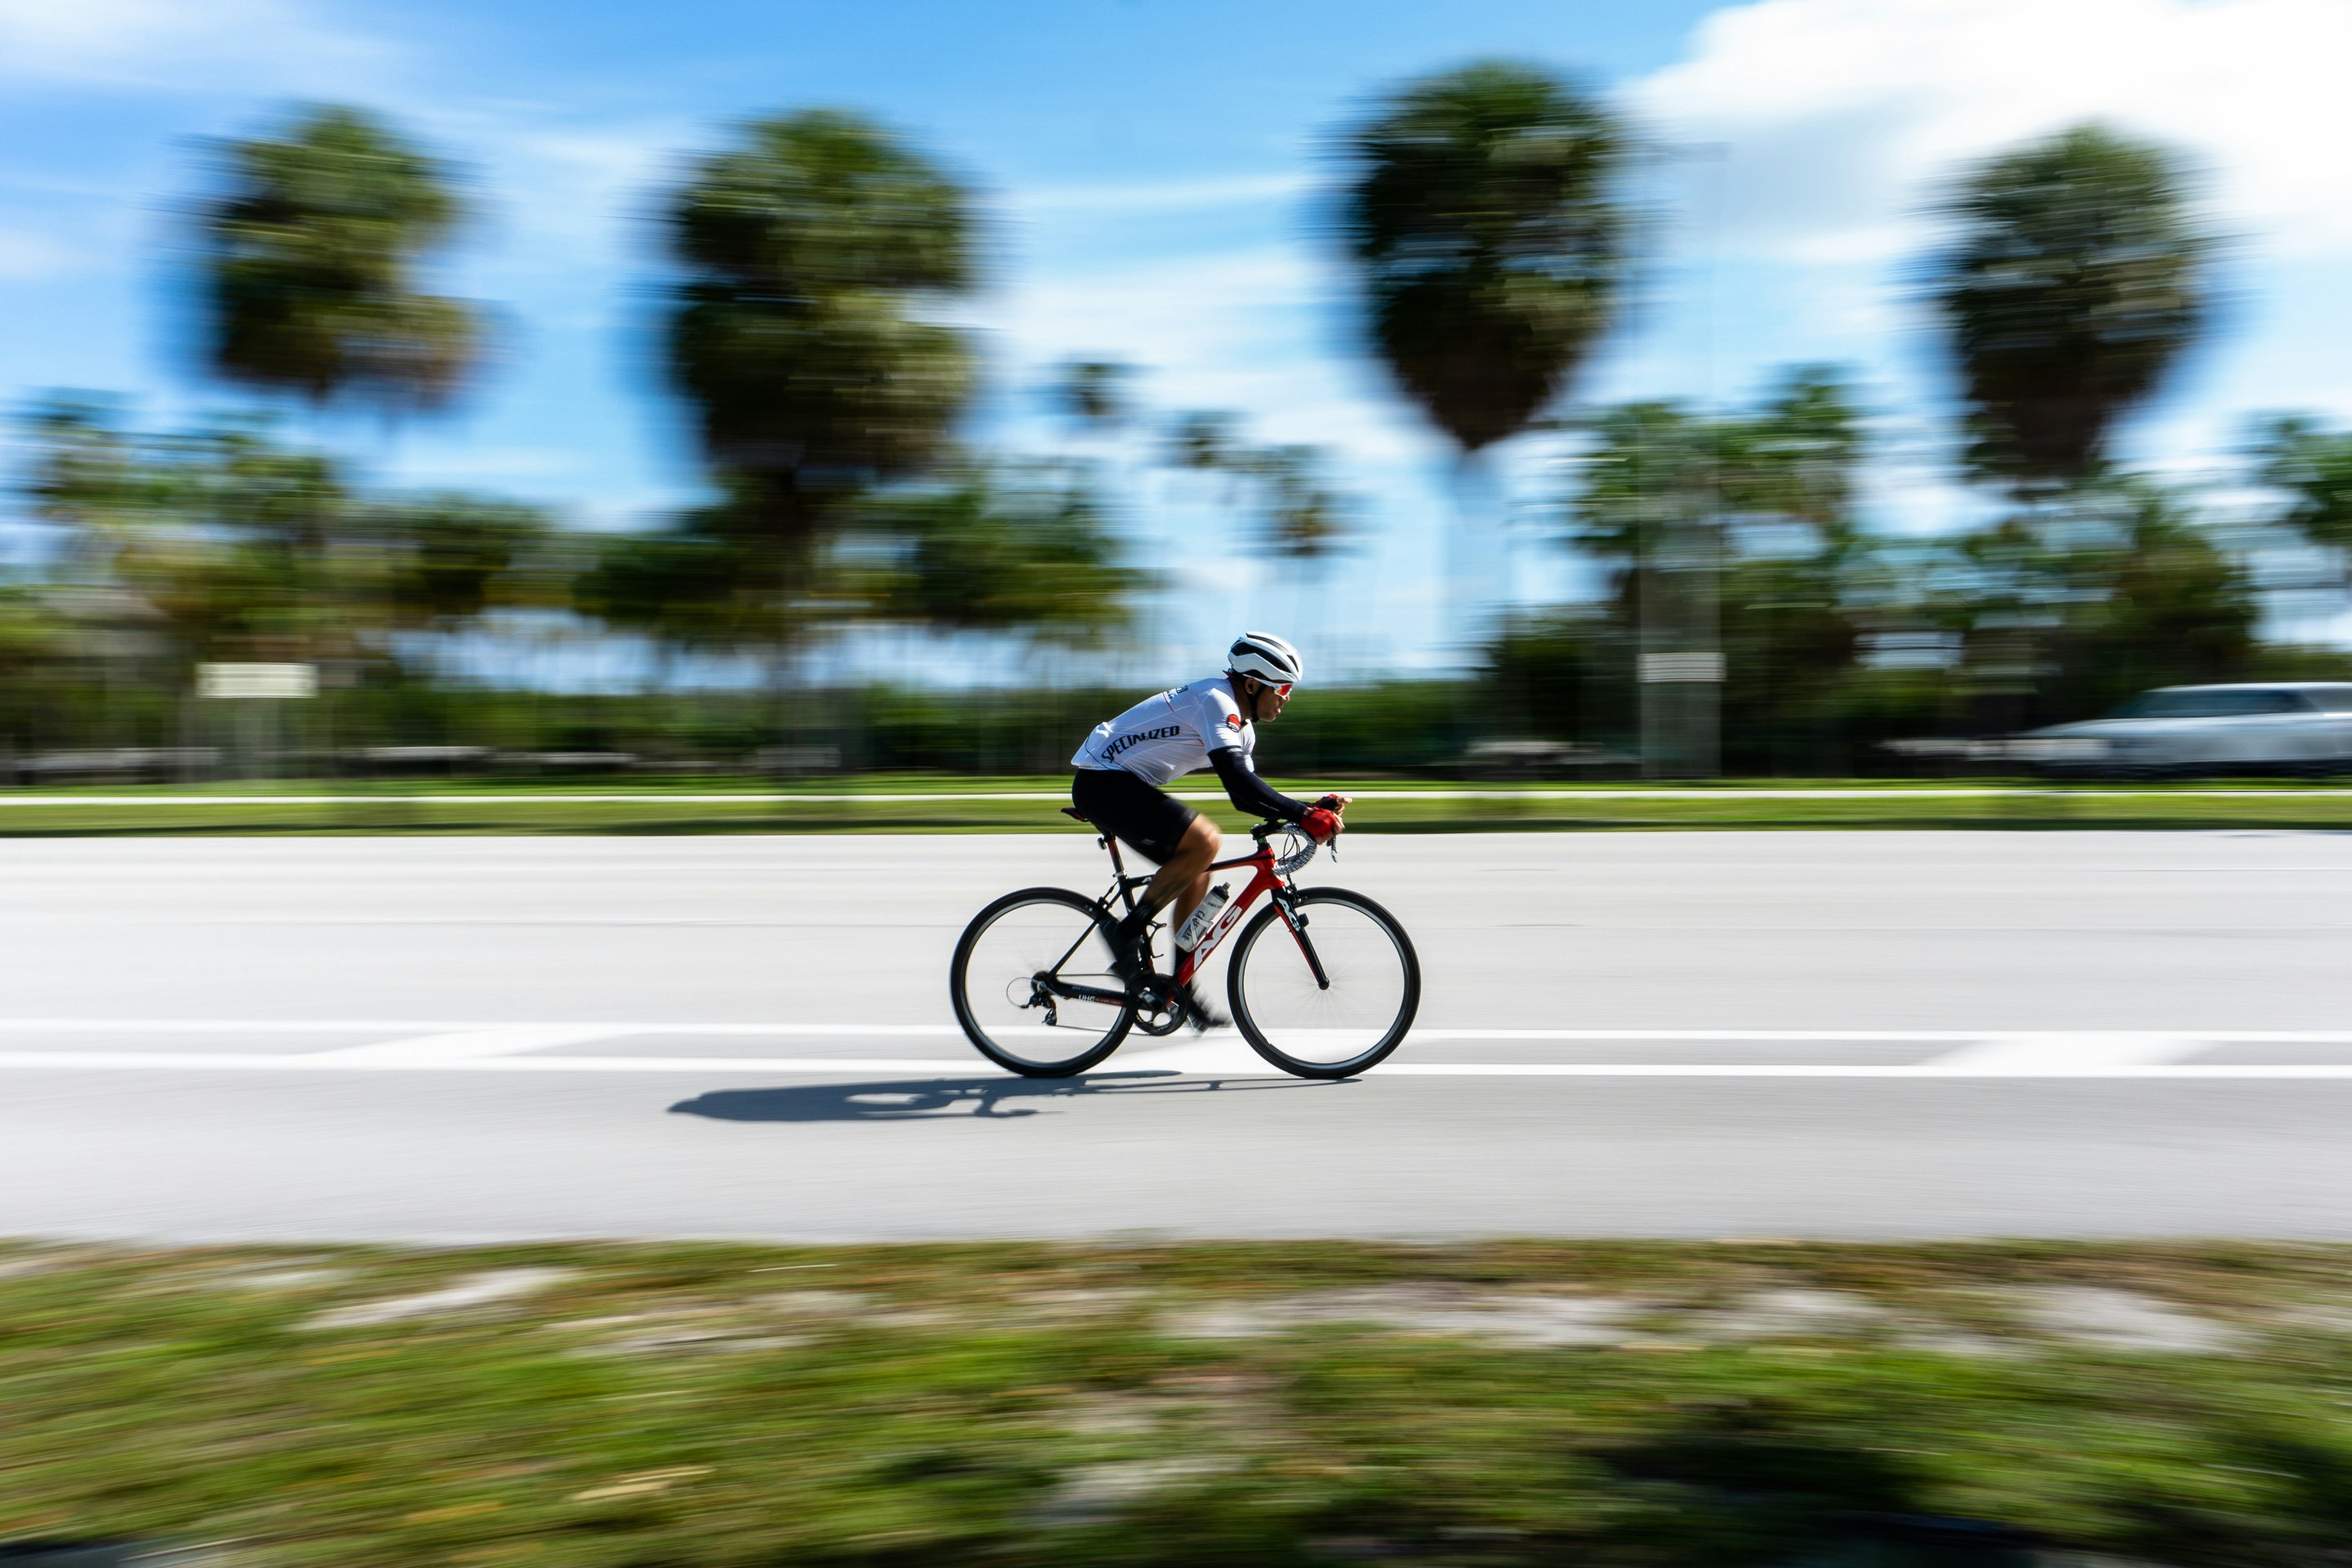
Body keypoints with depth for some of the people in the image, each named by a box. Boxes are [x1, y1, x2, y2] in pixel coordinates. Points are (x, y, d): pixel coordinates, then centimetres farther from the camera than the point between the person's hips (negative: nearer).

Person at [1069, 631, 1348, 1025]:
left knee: (1197, 872, 8)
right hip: (1103, 782, -10)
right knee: (1204, 841, -24)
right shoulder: (1215, 700, -19)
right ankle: (1128, 931, -12)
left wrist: (1311, 809, 1)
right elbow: (1236, 778, -31)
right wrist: (1303, 815, -33)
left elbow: (1244, 795, 13)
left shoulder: (1240, 726, 12)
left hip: (1125, 785, 10)